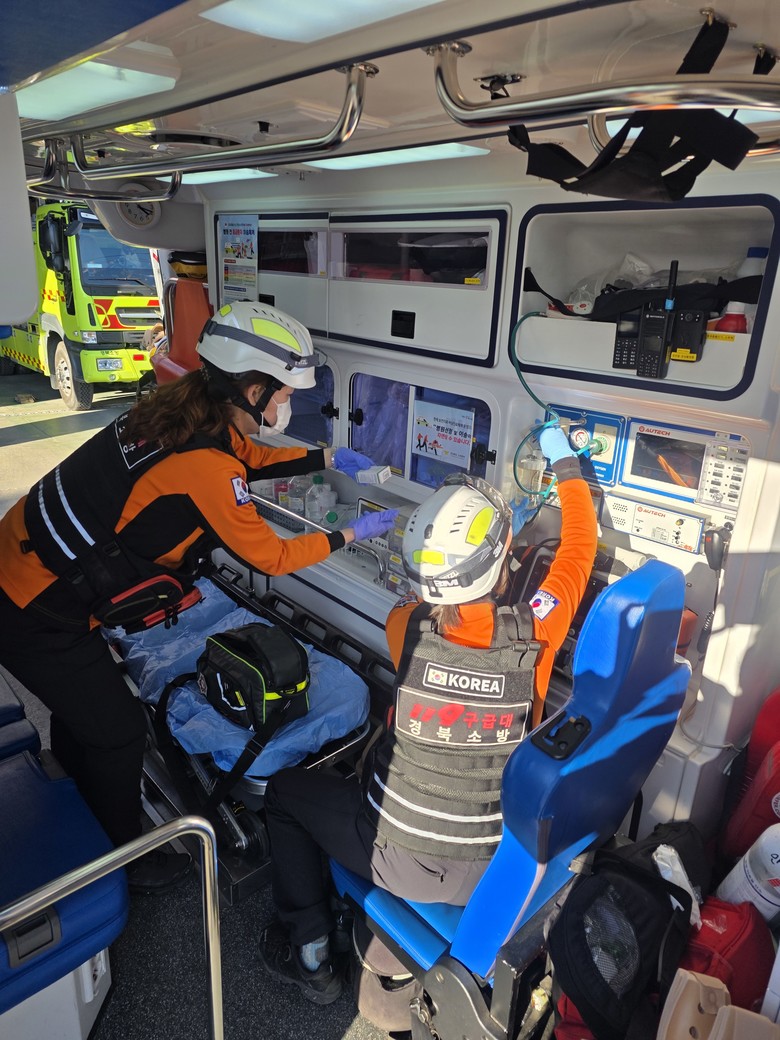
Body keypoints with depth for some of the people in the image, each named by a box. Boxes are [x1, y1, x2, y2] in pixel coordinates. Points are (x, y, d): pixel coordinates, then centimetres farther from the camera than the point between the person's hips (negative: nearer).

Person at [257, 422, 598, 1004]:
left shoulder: (403, 628, -22)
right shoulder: (535, 636, -21)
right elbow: (579, 546, -2)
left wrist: (493, 536, 13)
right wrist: (566, 463, 13)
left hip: (399, 860, -2)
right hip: (496, 871, 3)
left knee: (285, 787, 21)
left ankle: (310, 955, 28)